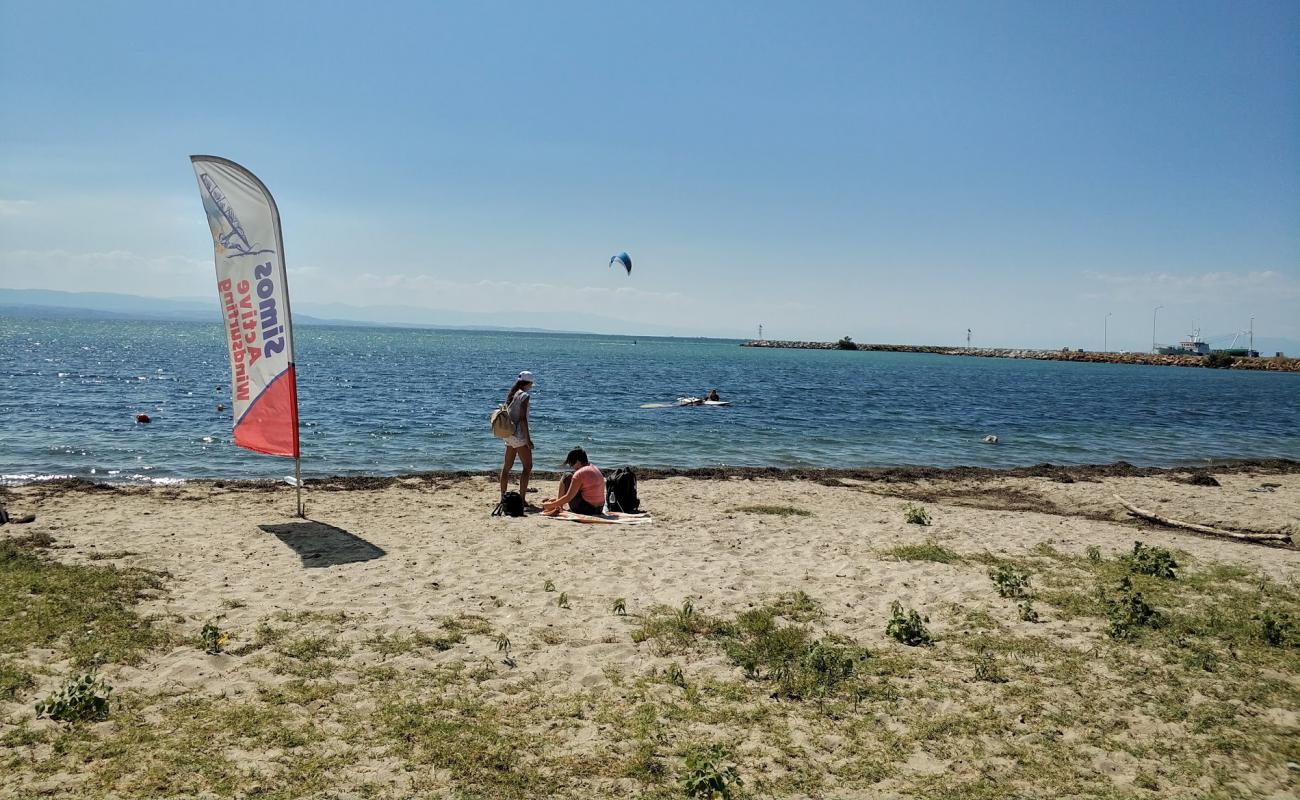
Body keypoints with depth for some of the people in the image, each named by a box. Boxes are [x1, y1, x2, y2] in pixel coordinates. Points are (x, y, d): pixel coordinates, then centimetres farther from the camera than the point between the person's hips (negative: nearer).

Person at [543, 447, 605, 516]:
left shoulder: (580, 473, -16)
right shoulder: (594, 468, 11)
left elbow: (568, 497, -16)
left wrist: (551, 505, -5)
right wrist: (558, 498, 23)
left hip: (584, 510, -9)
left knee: (566, 478, 2)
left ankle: (557, 509, 9)